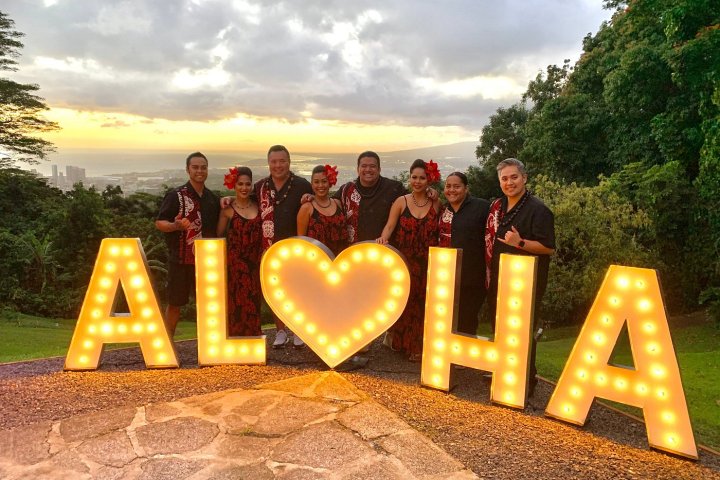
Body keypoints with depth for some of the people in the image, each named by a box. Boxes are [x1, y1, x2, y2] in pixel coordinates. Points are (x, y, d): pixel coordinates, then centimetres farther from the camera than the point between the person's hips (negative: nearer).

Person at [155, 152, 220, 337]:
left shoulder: (212, 198, 9)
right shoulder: (176, 195, -7)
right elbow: (159, 223, -9)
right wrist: (175, 226, -28)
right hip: (180, 260, -4)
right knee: (175, 303, 4)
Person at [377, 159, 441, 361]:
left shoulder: (436, 204, 4)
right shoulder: (401, 202, 1)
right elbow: (390, 225, -9)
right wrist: (383, 238, -25)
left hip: (426, 264, 1)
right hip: (403, 261, 0)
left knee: (421, 303, 4)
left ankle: (417, 346, 20)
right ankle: (398, 339, 27)